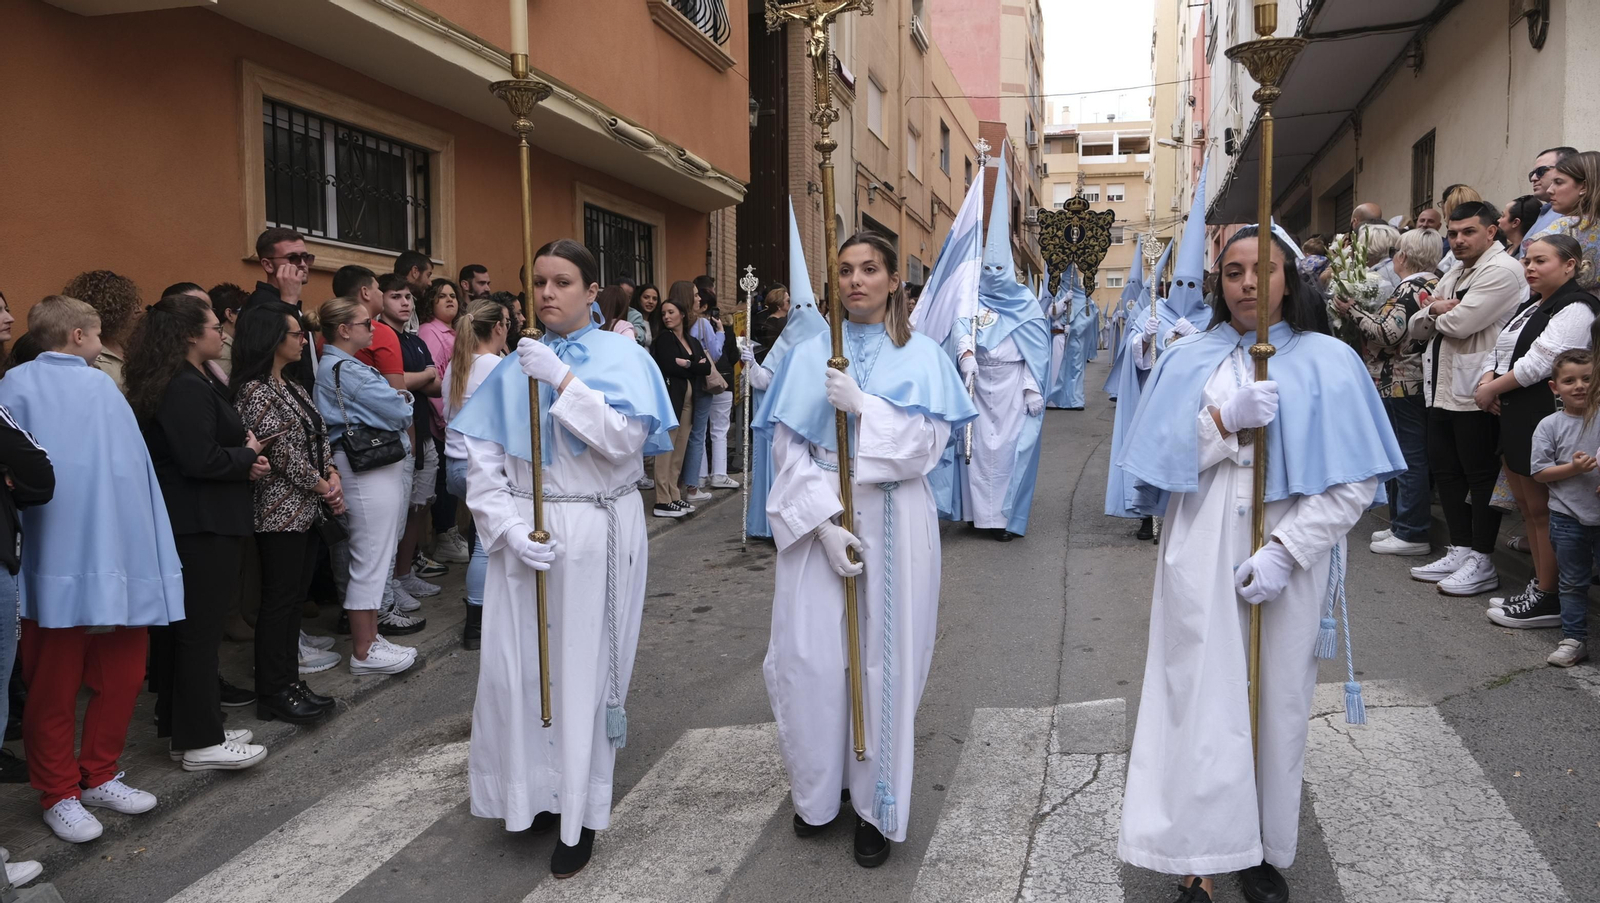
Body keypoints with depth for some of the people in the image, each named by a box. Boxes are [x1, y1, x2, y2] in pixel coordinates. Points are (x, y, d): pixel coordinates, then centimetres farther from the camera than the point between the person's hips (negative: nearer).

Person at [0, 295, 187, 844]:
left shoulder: (102, 386, 13)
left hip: (120, 563, 5)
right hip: (58, 567, -5)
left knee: (123, 675, 10)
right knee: (55, 687, 7)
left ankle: (99, 776, 27)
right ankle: (59, 795, 21)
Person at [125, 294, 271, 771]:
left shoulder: (197, 383, 13)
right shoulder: (187, 388, -18)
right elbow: (200, 460, -25)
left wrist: (243, 456, -1)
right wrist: (249, 455, -9)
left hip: (187, 521, 10)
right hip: (202, 525, -10)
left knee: (184, 626, 16)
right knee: (201, 629, -3)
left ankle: (183, 727, 27)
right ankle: (201, 742, 6)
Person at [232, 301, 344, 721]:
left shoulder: (293, 387, 14)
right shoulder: (254, 391, -13)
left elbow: (318, 437, 14)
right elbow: (281, 450, -17)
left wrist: (333, 475, -2)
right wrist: (321, 485, -9)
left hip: (307, 509, 9)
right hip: (280, 510, -9)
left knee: (295, 596, 12)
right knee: (279, 600, -3)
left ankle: (289, 682, 21)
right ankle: (273, 693, 7)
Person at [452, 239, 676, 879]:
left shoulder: (622, 358, -2)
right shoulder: (516, 367, 7)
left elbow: (626, 439, -18)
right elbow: (482, 460, 2)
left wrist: (564, 380, -20)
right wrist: (510, 529, -11)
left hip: (596, 537, -3)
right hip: (525, 536, 3)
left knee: (584, 668, 3)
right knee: (516, 667, 5)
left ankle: (582, 813, 18)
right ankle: (535, 796, 25)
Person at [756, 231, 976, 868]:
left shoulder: (921, 356, 4)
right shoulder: (809, 357, 6)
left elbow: (926, 445, -6)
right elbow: (790, 453, -1)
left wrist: (862, 405, -18)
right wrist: (825, 522, -13)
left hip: (892, 522, -1)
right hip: (817, 518, 1)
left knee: (883, 657, 2)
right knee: (812, 656, 0)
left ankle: (876, 805, 16)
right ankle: (817, 792, 21)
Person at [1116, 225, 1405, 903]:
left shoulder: (1328, 362, 1)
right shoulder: (1189, 361, 7)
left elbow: (1356, 480, -4)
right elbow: (1160, 460, 1)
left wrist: (1284, 550, -13)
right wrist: (1226, 421, -14)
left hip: (1287, 561, 0)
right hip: (1203, 559, 1)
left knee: (1277, 701, 7)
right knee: (1203, 700, 0)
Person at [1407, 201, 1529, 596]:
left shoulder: (1501, 270, -11)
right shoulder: (1454, 274, 18)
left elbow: (1461, 323, -23)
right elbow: (1415, 328, 16)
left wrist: (1438, 312, -1)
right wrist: (1433, 312, -6)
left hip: (1475, 395, -9)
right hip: (1442, 390, 9)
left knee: (1481, 475, -1)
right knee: (1445, 470, 13)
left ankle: (1481, 562, 7)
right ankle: (1460, 550, 23)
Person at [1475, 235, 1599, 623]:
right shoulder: (1530, 307, 18)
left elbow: (1541, 362, -21)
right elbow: (1500, 350, 19)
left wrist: (1494, 388, -12)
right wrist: (1488, 379, -2)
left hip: (1543, 419, -10)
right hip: (1515, 417, 10)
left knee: (1542, 509, -2)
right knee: (1527, 505, 15)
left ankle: (1549, 598, 7)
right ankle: (1538, 586, 25)